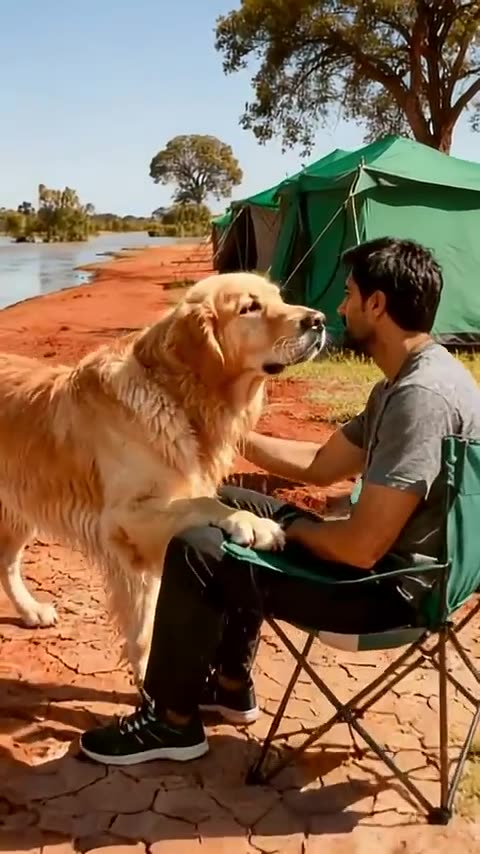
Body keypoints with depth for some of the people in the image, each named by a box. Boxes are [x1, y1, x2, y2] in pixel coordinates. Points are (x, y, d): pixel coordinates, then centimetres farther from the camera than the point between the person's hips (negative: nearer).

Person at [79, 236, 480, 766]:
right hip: (382, 557, 10)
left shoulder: (420, 396, -27)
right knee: (231, 509, 19)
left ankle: (172, 721, 9)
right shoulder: (405, 382, 7)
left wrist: (292, 529, -8)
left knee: (196, 552, -13)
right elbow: (320, 465, 15)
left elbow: (361, 547, -29)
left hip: (392, 587, -10)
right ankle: (231, 685, 28)